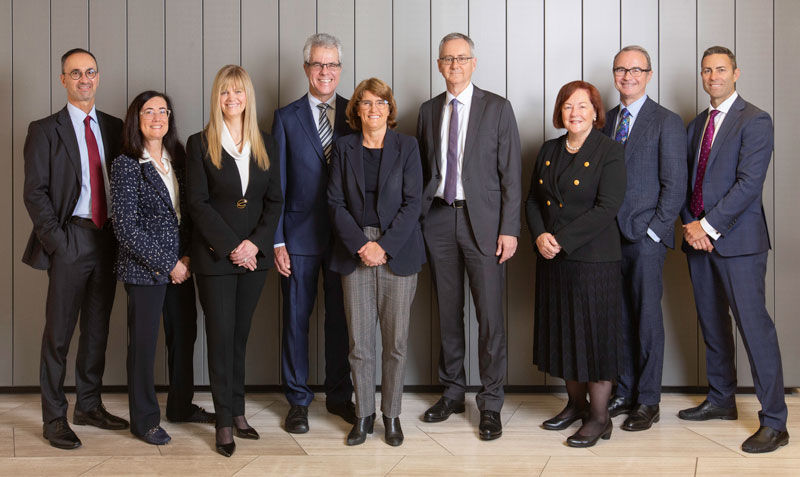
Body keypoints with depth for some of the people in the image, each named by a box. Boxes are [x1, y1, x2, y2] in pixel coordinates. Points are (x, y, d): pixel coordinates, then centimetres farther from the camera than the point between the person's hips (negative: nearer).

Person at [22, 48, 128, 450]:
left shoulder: (114, 128, 12)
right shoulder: (45, 130, 0)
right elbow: (35, 193, -5)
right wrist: (58, 241, -12)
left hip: (107, 239, 4)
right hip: (71, 240, -4)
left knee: (97, 328, 12)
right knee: (59, 332, -1)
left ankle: (89, 405, 25)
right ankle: (54, 418, 9)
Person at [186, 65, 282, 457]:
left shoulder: (265, 144, 8)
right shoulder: (200, 144, -2)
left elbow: (274, 200, 6)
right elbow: (198, 203, -7)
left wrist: (255, 243, -8)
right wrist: (231, 247, -13)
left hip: (254, 254, 3)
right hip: (214, 256, -3)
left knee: (240, 335, 10)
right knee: (221, 336, 0)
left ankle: (237, 412, 19)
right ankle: (224, 422, 7)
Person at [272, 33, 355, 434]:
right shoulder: (286, 118, 3)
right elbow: (277, 185, 1)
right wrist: (277, 241, -5)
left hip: (345, 234, 1)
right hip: (300, 235, -1)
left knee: (341, 317, 8)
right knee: (296, 318, 5)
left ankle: (339, 395, 22)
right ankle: (298, 401, 17)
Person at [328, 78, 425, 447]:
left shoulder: (407, 147, 5)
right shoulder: (344, 147, 9)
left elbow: (412, 203, -2)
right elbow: (336, 203, 2)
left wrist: (384, 246, -12)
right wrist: (361, 244, -11)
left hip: (397, 252, -1)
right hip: (355, 253, 1)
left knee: (395, 341, 3)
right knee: (359, 342, 2)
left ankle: (391, 414, 16)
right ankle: (363, 414, 15)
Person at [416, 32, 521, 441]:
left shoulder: (497, 109, 0)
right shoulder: (429, 111, 12)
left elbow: (511, 173, -3)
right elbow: (422, 170, 14)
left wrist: (509, 229, -10)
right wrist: (418, 221, 5)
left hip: (482, 221, -4)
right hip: (438, 219, 4)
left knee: (490, 315, -3)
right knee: (448, 313, 11)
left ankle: (490, 404, 7)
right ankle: (452, 393, 24)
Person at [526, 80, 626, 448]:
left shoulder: (609, 152, -6)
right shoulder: (548, 151, 13)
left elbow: (607, 207, -15)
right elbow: (533, 200, 12)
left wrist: (562, 239, -17)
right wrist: (540, 235, -7)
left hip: (593, 258, -6)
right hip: (552, 258, 6)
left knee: (594, 333, -1)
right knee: (562, 331, 12)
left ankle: (599, 417, 9)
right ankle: (576, 404, 27)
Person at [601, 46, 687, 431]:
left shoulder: (667, 122, -3)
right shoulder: (606, 120, 14)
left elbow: (675, 185, -6)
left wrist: (653, 230, -11)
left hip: (645, 238, -5)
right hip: (611, 236, 5)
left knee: (647, 318, 1)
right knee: (620, 317, 9)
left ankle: (648, 402, 10)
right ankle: (624, 393, 20)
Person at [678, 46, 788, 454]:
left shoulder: (754, 121, -6)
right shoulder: (697, 125, 17)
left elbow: (749, 183, -15)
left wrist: (708, 226, -16)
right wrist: (689, 224, -2)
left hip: (737, 239, -7)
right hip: (698, 236, 7)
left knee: (754, 327, -9)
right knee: (712, 324, 14)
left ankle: (774, 423, -4)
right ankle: (721, 401, 28)